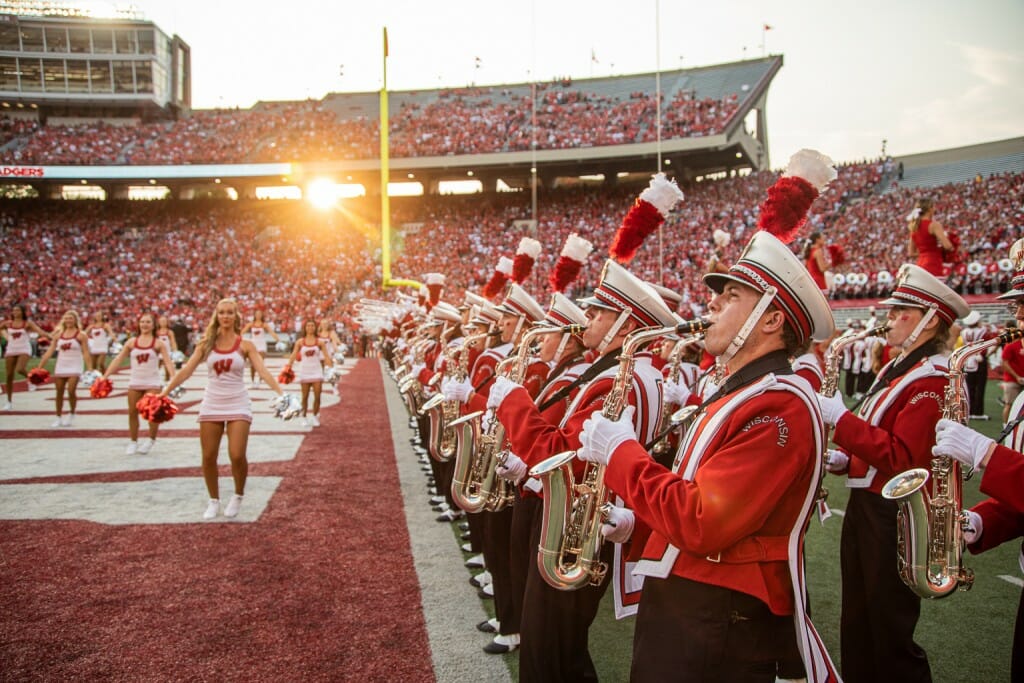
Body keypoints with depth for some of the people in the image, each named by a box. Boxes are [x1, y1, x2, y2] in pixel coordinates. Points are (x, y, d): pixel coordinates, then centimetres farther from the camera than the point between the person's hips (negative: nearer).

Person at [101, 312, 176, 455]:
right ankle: (133, 441, 20)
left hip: (152, 383, -3)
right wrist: (105, 376, -1)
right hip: (134, 382, 3)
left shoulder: (158, 343, -4)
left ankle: (151, 440, 14)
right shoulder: (131, 342, 4)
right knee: (132, 412, 7)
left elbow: (167, 362, -12)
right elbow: (118, 359, 4)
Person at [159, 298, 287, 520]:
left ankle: (238, 497, 17)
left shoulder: (245, 345, -3)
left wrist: (280, 394, -24)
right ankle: (214, 501, 24)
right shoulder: (206, 343, 2)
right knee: (208, 457, 4)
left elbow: (263, 371, -11)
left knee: (237, 456, -10)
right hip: (211, 405, 2)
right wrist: (165, 391, -6)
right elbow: (186, 370, 0)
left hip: (238, 405, -2)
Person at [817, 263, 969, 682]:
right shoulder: (894, 370, 13)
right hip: (864, 506, 9)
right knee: (857, 625, 17)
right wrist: (844, 459, 2)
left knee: (891, 633, 4)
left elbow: (902, 458, -24)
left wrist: (840, 419, -23)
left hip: (896, 518, -9)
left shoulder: (933, 380, -16)